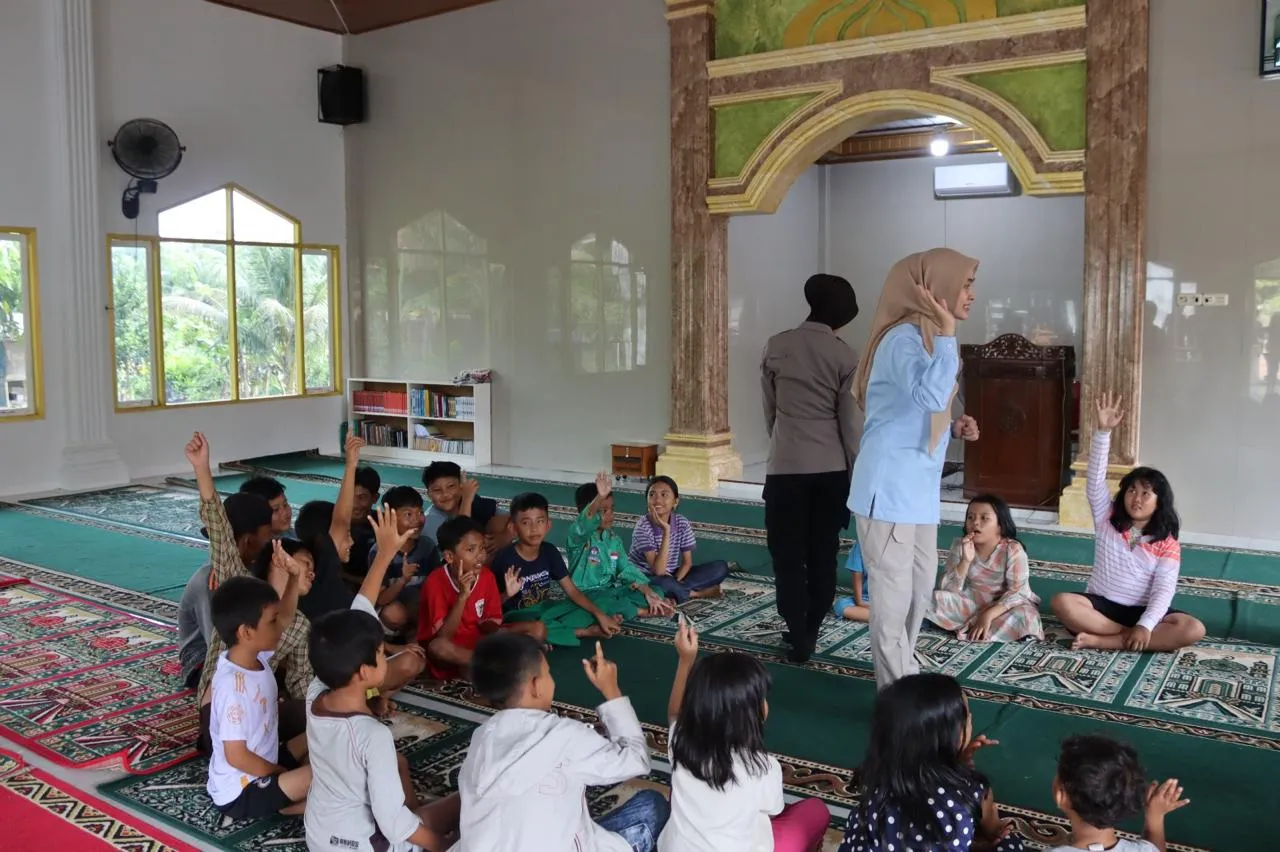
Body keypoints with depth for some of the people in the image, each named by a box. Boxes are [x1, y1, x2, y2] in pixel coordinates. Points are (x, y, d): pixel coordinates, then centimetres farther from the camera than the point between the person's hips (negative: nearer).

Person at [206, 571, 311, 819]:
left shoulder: (256, 656, -4)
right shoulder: (234, 687, -29)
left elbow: (286, 616, 11)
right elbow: (236, 756, -26)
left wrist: (294, 576, -6)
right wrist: (284, 773, -13)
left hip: (260, 769, 9)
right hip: (240, 793, -9)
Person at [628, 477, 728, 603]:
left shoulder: (683, 523, -8)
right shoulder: (643, 526, -22)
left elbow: (687, 562, -1)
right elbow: (658, 571, -29)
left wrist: (674, 583, -20)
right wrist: (666, 531, -35)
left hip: (671, 576, 5)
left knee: (721, 567, -6)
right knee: (664, 583, -40)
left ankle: (676, 591, -14)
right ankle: (696, 593, -10)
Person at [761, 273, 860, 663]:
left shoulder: (776, 347, 0)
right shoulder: (845, 356, -3)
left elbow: (769, 410, 9)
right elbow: (850, 422, -1)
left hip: (785, 466, -1)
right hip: (831, 468, 1)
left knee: (787, 555, 6)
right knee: (823, 553, 13)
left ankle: (798, 638, 5)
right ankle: (811, 632, 21)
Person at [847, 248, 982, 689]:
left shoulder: (928, 337, 14)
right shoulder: (904, 337, -17)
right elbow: (930, 396, -34)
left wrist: (954, 428, 4)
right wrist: (948, 332, -26)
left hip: (919, 487, 10)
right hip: (890, 487, -10)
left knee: (920, 587, 18)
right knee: (893, 594, -1)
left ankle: (902, 676, 33)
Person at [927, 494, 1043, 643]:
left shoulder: (1013, 550, -15)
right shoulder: (960, 546, -8)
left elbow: (1017, 592, -21)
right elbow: (949, 590, -14)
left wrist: (989, 614, -32)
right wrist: (966, 560, -28)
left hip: (1004, 605, -2)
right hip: (972, 603, 2)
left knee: (1023, 617, -35)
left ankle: (966, 629, -24)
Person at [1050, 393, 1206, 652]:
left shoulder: (1167, 543, 1)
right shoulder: (1107, 520, 4)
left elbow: (1164, 590, -9)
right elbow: (1095, 480, -9)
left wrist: (1145, 625, -27)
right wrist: (1103, 431, -19)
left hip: (1143, 611, 1)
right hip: (1102, 604, 0)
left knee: (1193, 630, -28)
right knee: (1062, 602, -31)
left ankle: (1101, 640, -33)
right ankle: (1130, 636, -27)